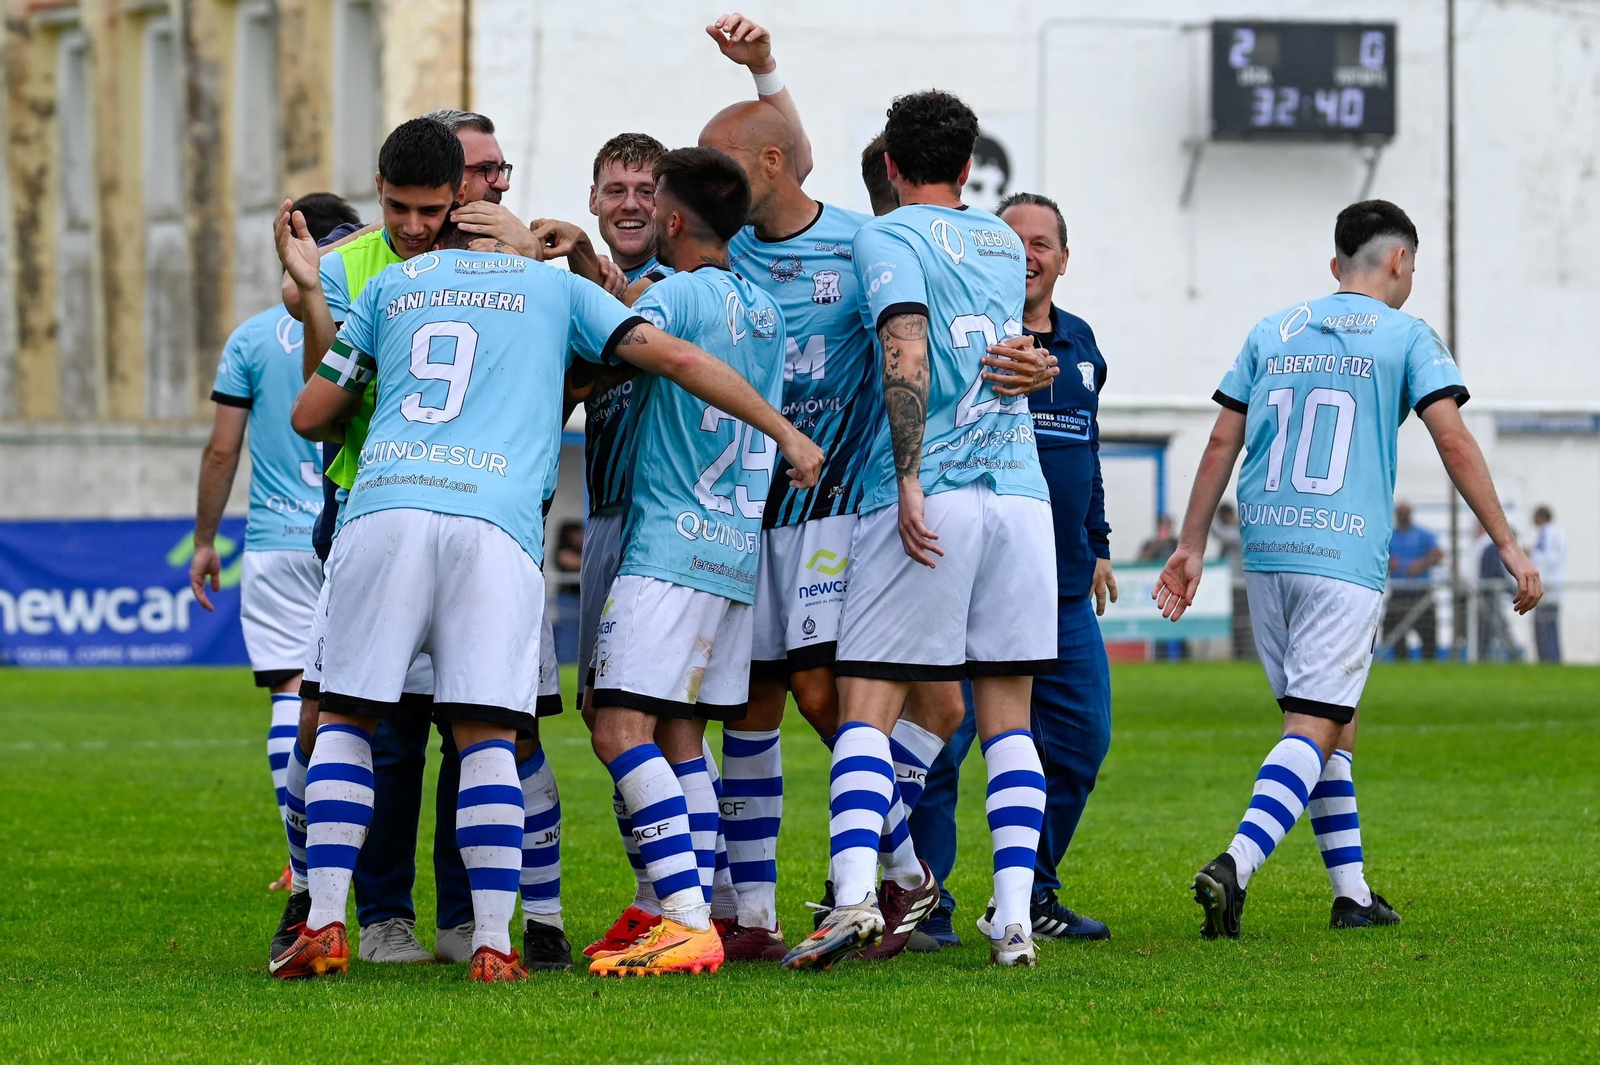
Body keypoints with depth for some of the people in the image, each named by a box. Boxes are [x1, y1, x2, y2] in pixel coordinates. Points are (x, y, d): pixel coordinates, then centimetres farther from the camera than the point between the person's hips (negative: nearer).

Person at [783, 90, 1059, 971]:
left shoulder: (887, 238, -1)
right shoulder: (1005, 244, 19)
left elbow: (908, 355, -15)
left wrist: (908, 483, -19)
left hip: (926, 501, -5)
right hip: (1021, 492, 5)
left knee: (866, 709, -3)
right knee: (1007, 718, 6)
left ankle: (855, 892, -20)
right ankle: (1015, 918, -2)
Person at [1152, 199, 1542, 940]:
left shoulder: (1270, 334, 15)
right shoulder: (1405, 336, 2)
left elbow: (1222, 442, 13)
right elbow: (1453, 442, -5)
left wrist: (1191, 545, 16)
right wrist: (1506, 544, -2)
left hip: (1266, 548, 5)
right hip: (1345, 555, -5)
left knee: (1334, 720, 16)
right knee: (1314, 729, -9)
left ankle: (1351, 892, 16)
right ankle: (1235, 865, -28)